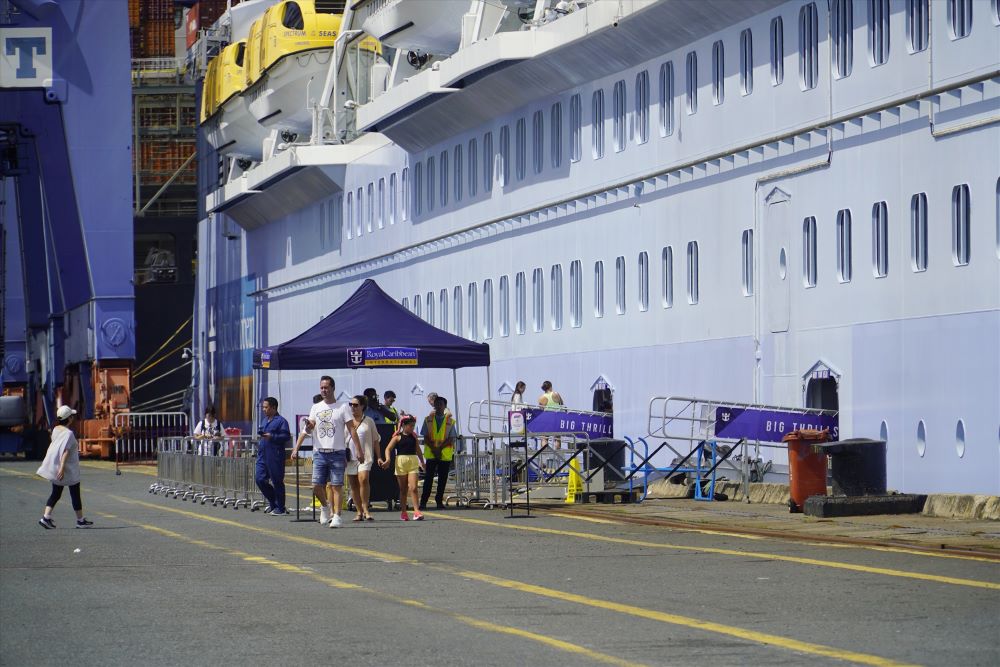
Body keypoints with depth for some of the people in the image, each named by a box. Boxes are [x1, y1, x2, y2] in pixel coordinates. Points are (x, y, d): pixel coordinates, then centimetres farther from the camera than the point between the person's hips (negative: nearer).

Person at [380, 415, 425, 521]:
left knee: (413, 488, -9)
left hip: (413, 462, 2)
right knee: (403, 489, 6)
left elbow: (417, 449, 23)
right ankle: (403, 512, 14)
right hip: (401, 462, -2)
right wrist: (387, 460, -20)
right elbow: (388, 449, -5)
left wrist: (422, 462, 29)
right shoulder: (398, 437, -1)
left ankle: (417, 511, -11)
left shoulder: (414, 436, 11)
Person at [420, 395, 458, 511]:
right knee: (428, 477, -5)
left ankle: (439, 501, 10)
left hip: (445, 454, 0)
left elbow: (451, 439, -1)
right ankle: (423, 501, -4)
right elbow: (426, 437, 3)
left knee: (442, 479, 2)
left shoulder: (450, 421, 5)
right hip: (430, 453, 0)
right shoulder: (428, 420, 8)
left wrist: (439, 448, -12)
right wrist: (433, 449, -10)